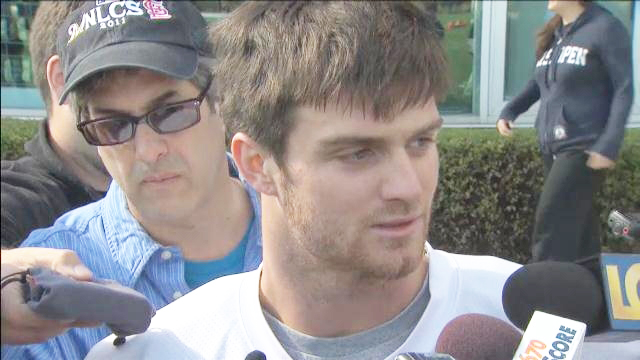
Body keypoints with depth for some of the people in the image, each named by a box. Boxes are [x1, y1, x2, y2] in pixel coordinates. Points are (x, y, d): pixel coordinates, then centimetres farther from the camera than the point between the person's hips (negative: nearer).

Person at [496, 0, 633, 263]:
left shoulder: (605, 28, -9)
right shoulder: (552, 34, 11)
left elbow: (624, 89, -10)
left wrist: (609, 144, -18)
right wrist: (509, 111, 5)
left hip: (583, 147, -7)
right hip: (551, 146, 7)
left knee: (551, 221, -9)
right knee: (576, 222, 14)